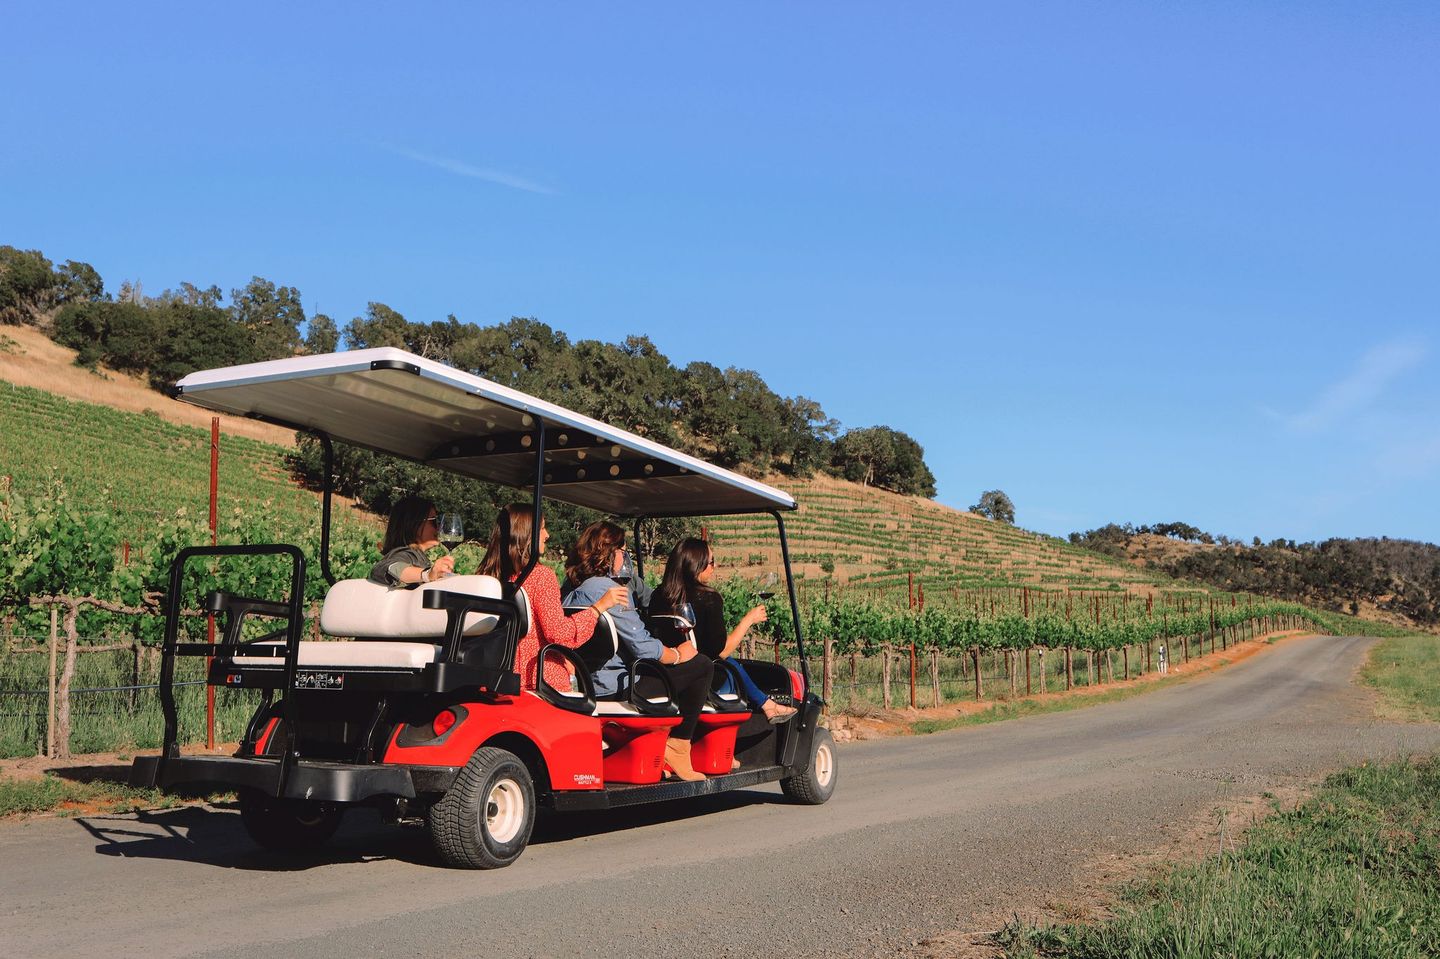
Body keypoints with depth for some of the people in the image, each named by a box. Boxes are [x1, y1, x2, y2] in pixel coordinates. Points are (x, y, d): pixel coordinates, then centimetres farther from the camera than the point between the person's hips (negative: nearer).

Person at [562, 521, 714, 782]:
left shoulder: (571, 587, 11)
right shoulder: (605, 588, -18)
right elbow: (644, 648, -20)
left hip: (584, 683, 10)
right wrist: (677, 654, -2)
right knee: (702, 665, -3)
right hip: (614, 688, -10)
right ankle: (677, 745, 2)